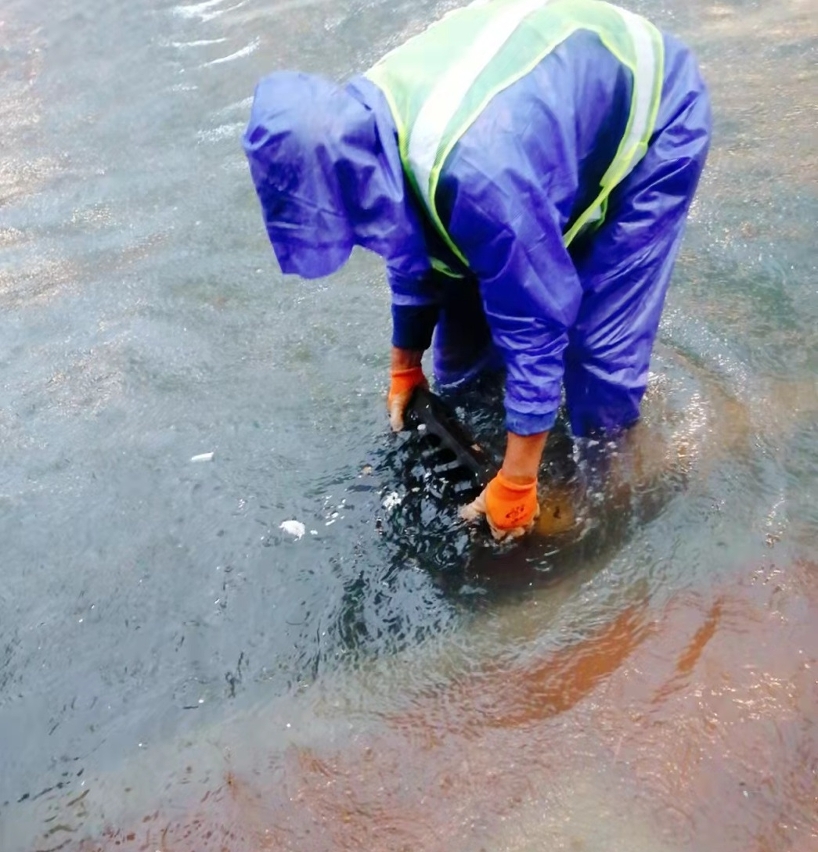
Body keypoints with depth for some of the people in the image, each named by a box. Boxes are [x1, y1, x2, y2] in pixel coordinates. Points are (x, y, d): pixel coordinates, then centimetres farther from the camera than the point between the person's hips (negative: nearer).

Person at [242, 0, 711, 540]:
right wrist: (405, 368, 11)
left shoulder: (477, 174, -43)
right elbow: (416, 245, 0)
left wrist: (516, 483, -21)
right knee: (474, 267, 7)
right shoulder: (369, 121, -17)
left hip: (654, 116, -7)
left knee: (598, 334, -10)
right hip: (569, 77, 7)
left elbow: (536, 328, -33)